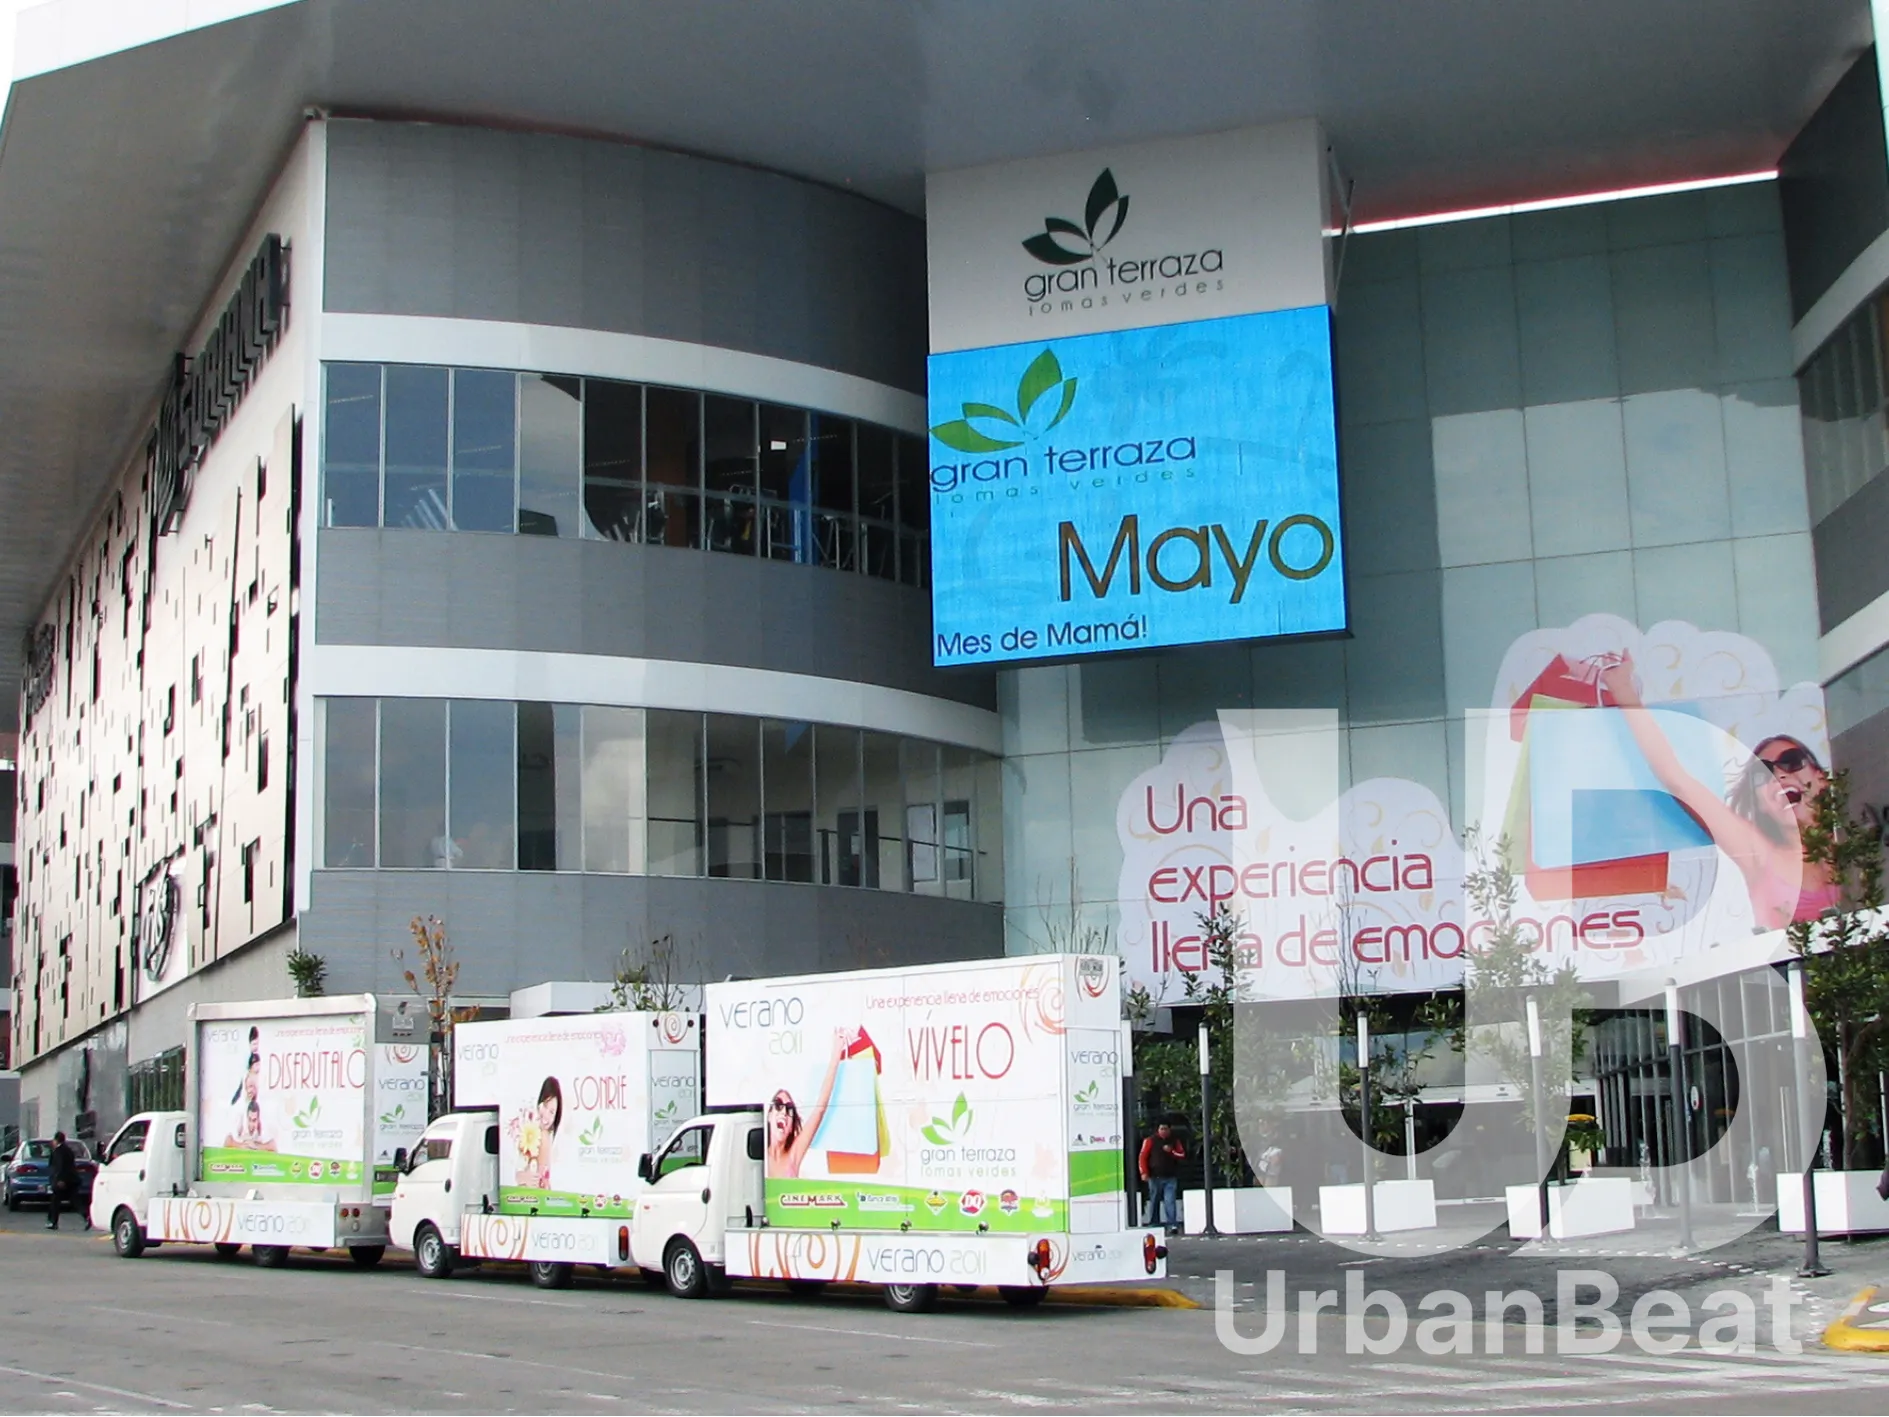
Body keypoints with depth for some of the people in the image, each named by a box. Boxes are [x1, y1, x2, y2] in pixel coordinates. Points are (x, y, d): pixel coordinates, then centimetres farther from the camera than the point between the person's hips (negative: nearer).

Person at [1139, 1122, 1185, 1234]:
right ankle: (1154, 1225, 16)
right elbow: (1143, 1157, -1)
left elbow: (1183, 1155, 6)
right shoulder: (1151, 1141, 2)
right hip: (1155, 1177, 0)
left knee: (1170, 1201, -10)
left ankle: (1172, 1225, -13)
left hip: (1170, 1178, 0)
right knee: (1154, 1202, 7)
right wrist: (1144, 1172, -10)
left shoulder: (1175, 1141, 9)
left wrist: (1171, 1152, -11)